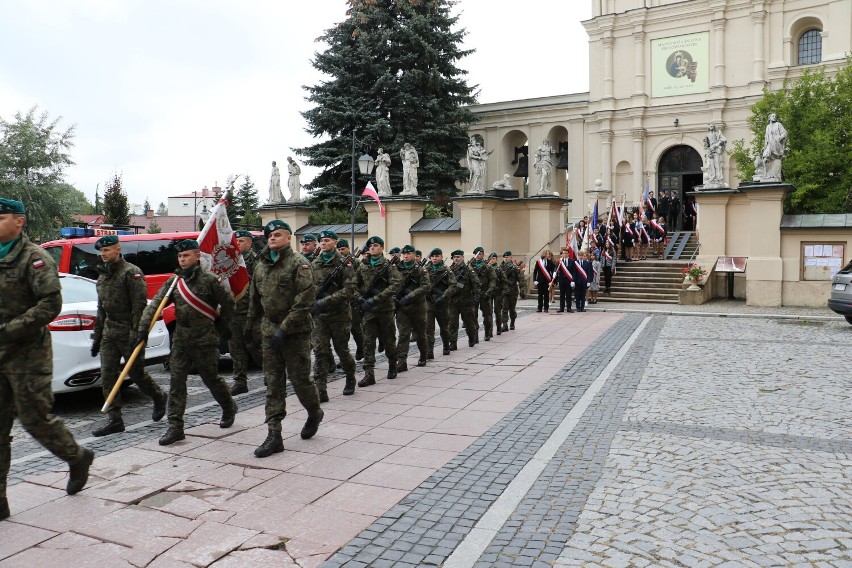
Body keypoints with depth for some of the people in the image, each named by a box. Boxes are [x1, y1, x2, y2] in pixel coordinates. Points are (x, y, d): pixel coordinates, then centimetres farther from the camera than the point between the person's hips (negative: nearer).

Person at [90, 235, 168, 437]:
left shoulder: (131, 272, -11)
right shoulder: (103, 275, 15)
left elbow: (139, 306, -17)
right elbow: (101, 308, 21)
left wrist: (136, 335, -22)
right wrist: (97, 337, 19)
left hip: (129, 332, -8)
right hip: (109, 332, 8)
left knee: (136, 372, 2)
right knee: (107, 376, 1)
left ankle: (159, 397, 28)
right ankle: (115, 420, 6)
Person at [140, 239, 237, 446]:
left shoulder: (209, 279, -8)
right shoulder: (174, 281, 7)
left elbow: (228, 303, -3)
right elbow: (155, 303, 1)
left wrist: (219, 329, 3)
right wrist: (144, 327, -11)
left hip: (205, 340, -5)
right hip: (180, 339, 5)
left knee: (211, 378, 7)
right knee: (176, 381, 0)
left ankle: (229, 408, 33)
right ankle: (175, 427, 4)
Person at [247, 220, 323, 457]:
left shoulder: (299, 263, -9)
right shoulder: (261, 266, 12)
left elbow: (306, 302, -17)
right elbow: (255, 300, 21)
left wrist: (284, 328, -20)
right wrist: (249, 326, 19)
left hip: (296, 331, -6)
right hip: (270, 331, 6)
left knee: (299, 378, 2)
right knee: (273, 382, 5)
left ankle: (314, 413, 31)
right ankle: (274, 435, 8)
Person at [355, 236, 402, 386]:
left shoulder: (389, 266, -5)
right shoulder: (363, 267, 8)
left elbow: (396, 285, -17)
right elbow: (354, 285, 14)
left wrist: (376, 299, -23)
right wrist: (360, 298, -6)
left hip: (385, 308, -3)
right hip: (368, 310, 3)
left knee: (388, 340, 10)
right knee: (368, 342, -3)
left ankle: (392, 366, 33)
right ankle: (369, 374, -3)